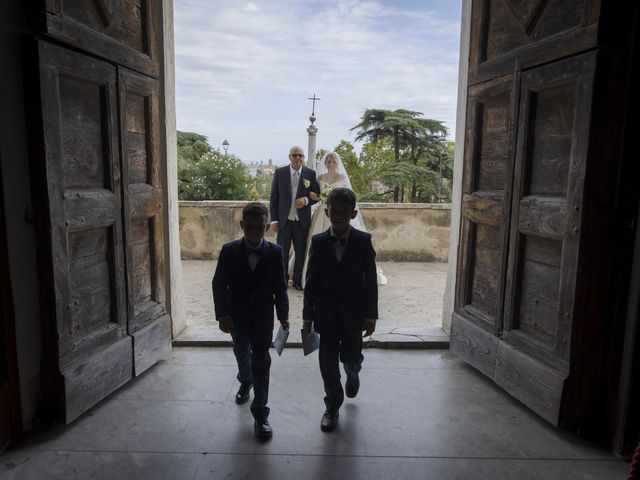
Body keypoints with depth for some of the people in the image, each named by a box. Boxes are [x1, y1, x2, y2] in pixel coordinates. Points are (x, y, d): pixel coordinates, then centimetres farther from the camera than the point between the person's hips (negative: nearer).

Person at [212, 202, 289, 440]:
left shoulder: (275, 252, -11)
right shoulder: (229, 251, -12)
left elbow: (280, 287, -4)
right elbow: (219, 284, -6)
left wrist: (283, 314, -5)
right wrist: (222, 314, -11)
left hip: (263, 318, -1)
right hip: (237, 317, 1)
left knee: (261, 363, 2)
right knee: (242, 355, 24)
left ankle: (260, 414, 14)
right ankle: (246, 382, 57)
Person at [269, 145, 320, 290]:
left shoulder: (310, 174, 1)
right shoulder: (279, 173, 0)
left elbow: (317, 195, 7)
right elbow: (273, 197, 2)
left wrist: (306, 200, -14)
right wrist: (274, 219, -2)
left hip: (302, 220, 1)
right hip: (284, 220, 0)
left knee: (301, 251, 9)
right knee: (282, 251, 7)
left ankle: (298, 280, 23)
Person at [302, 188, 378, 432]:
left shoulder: (363, 241, -8)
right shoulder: (318, 242, -4)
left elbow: (370, 280, -5)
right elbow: (311, 281, 0)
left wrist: (371, 315, -5)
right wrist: (307, 315, 1)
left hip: (353, 314, -1)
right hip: (326, 314, 1)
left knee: (350, 357, 10)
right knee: (328, 362, 8)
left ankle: (352, 374, 48)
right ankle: (332, 406, 29)